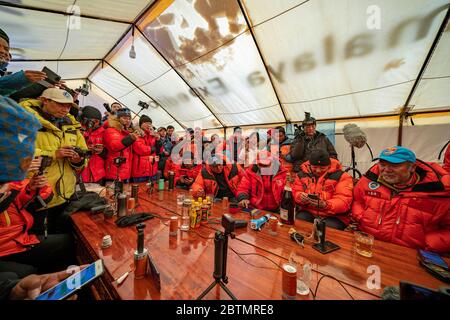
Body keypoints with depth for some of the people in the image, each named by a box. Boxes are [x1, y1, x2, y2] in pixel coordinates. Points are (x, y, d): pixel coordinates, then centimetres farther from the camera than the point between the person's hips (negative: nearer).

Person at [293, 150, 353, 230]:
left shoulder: (341, 176, -4)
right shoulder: (303, 174, 6)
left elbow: (343, 201, -12)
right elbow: (295, 192, 10)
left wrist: (326, 205, -31)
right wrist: (301, 197, -14)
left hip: (333, 216, -2)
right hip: (308, 212, 2)